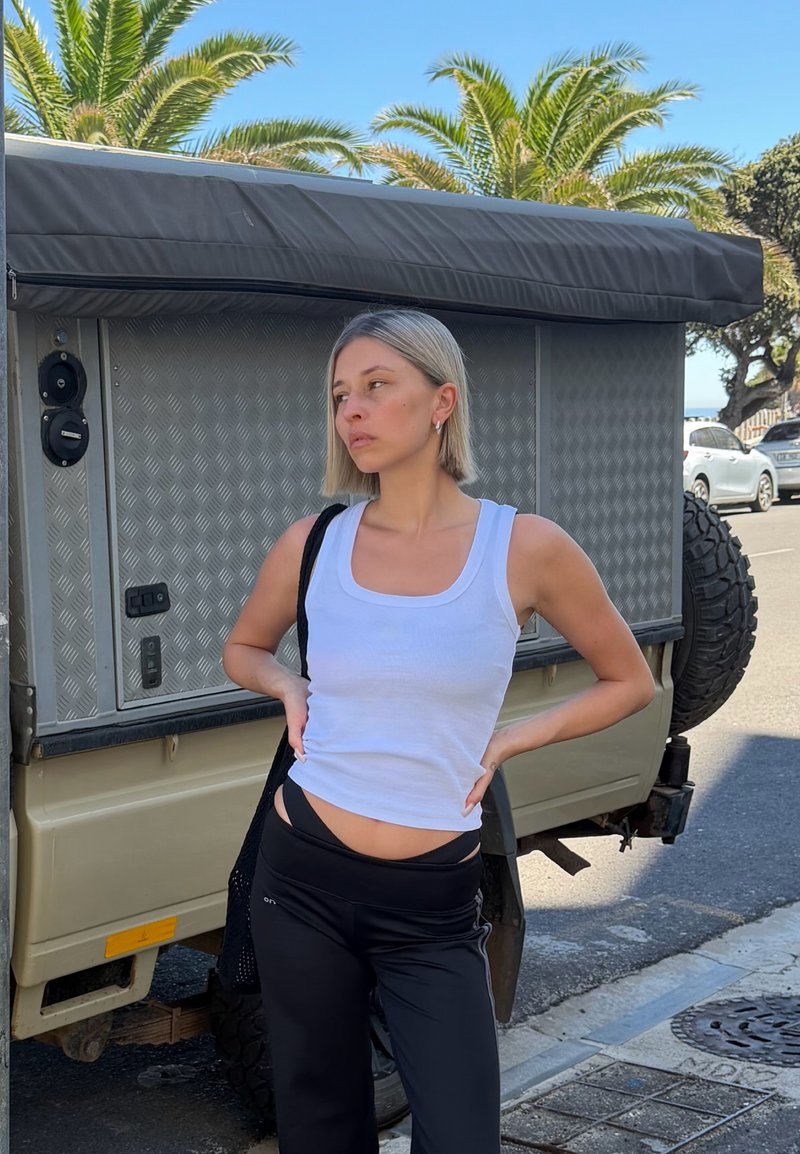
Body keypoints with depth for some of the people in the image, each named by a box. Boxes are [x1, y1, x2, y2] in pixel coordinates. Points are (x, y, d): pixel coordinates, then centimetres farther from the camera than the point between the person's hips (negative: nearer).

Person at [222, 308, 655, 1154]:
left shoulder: (526, 548, -7)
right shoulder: (313, 543, -1)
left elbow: (628, 682, 7)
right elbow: (243, 650, 20)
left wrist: (508, 741, -4)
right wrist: (289, 689, -1)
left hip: (435, 903, -2)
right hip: (304, 879, 2)